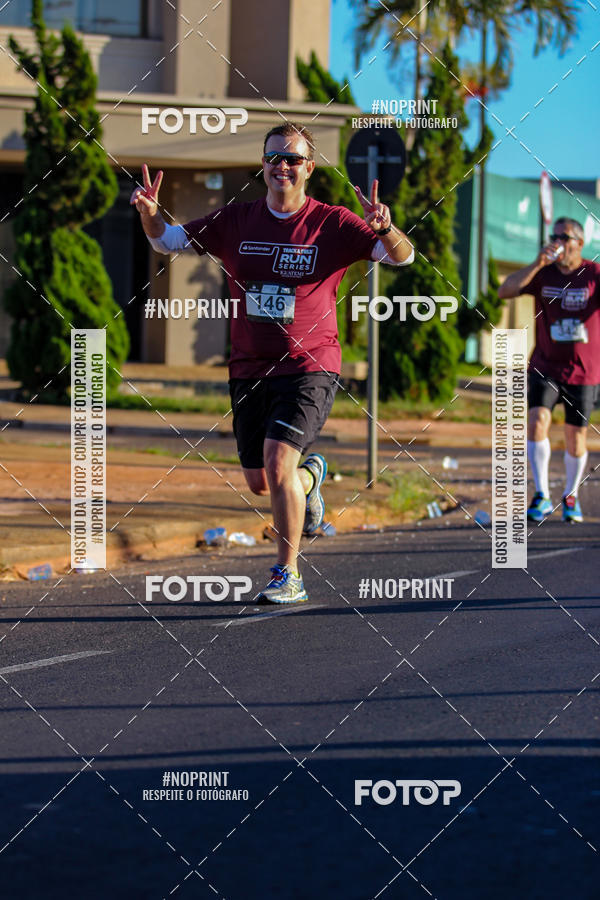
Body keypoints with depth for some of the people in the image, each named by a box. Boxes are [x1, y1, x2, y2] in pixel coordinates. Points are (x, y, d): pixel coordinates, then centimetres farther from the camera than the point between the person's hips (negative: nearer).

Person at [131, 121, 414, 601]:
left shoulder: (333, 224, -4)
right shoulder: (235, 221, 5)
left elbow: (402, 255, -9)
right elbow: (168, 240, 10)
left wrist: (386, 228, -31)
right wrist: (150, 214, -12)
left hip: (310, 367, -4)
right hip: (249, 369, 4)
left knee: (279, 460, -21)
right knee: (258, 481, 12)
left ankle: (288, 576, -9)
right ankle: (310, 474, 48)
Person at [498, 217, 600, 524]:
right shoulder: (543, 273, 1)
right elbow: (505, 291, -10)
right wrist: (537, 264, -18)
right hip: (545, 366, 1)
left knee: (575, 438, 6)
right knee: (537, 420, -20)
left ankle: (571, 496, 29)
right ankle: (542, 496, -15)